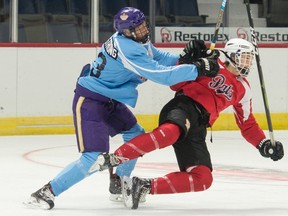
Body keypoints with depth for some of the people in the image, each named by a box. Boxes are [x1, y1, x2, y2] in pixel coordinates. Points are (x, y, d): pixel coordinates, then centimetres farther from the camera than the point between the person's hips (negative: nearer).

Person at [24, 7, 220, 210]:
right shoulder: (128, 49, -28)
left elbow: (159, 57, 11)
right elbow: (162, 75, -29)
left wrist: (185, 57, -6)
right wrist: (197, 69, -25)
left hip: (111, 100, 10)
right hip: (89, 101, -10)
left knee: (136, 135, 18)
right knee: (94, 159, -17)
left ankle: (118, 185, 32)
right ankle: (46, 192, -10)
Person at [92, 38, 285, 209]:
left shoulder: (243, 88, 25)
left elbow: (248, 124, 30)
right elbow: (176, 83, 5)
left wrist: (265, 145, 18)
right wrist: (188, 62, -13)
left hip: (196, 129, 7)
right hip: (183, 108, -7)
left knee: (203, 178, -12)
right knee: (171, 132, -44)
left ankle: (144, 187, -14)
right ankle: (112, 159, -43)